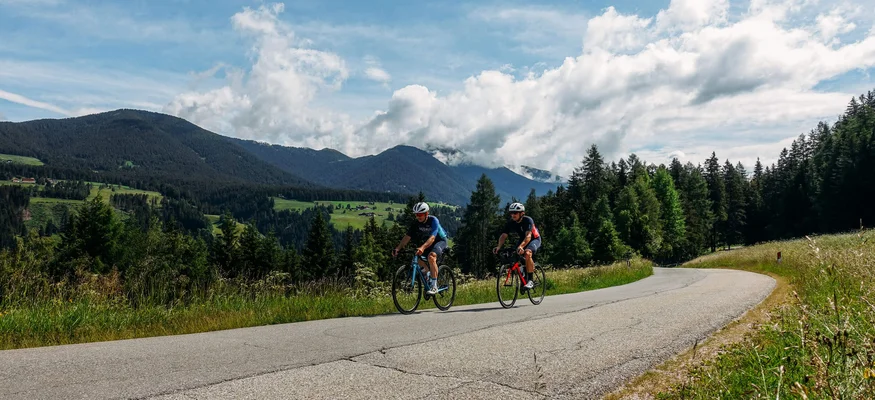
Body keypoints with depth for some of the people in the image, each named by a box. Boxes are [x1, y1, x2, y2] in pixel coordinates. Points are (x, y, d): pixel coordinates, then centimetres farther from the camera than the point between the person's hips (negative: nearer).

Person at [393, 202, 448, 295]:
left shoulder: (433, 220, -27)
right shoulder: (416, 223, -11)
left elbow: (432, 238, -40)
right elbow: (407, 237, -17)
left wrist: (422, 248, -56)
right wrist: (397, 248, -31)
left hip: (440, 241, -7)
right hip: (426, 244, 7)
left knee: (431, 256, -34)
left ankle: (434, 285, -30)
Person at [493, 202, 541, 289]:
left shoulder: (528, 220, -29)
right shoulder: (510, 223, -15)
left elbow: (528, 236, -42)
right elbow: (503, 235, -23)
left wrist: (521, 246, -60)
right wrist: (499, 246, -43)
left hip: (534, 239, -6)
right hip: (522, 240, 6)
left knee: (527, 253, -35)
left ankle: (530, 281, -27)